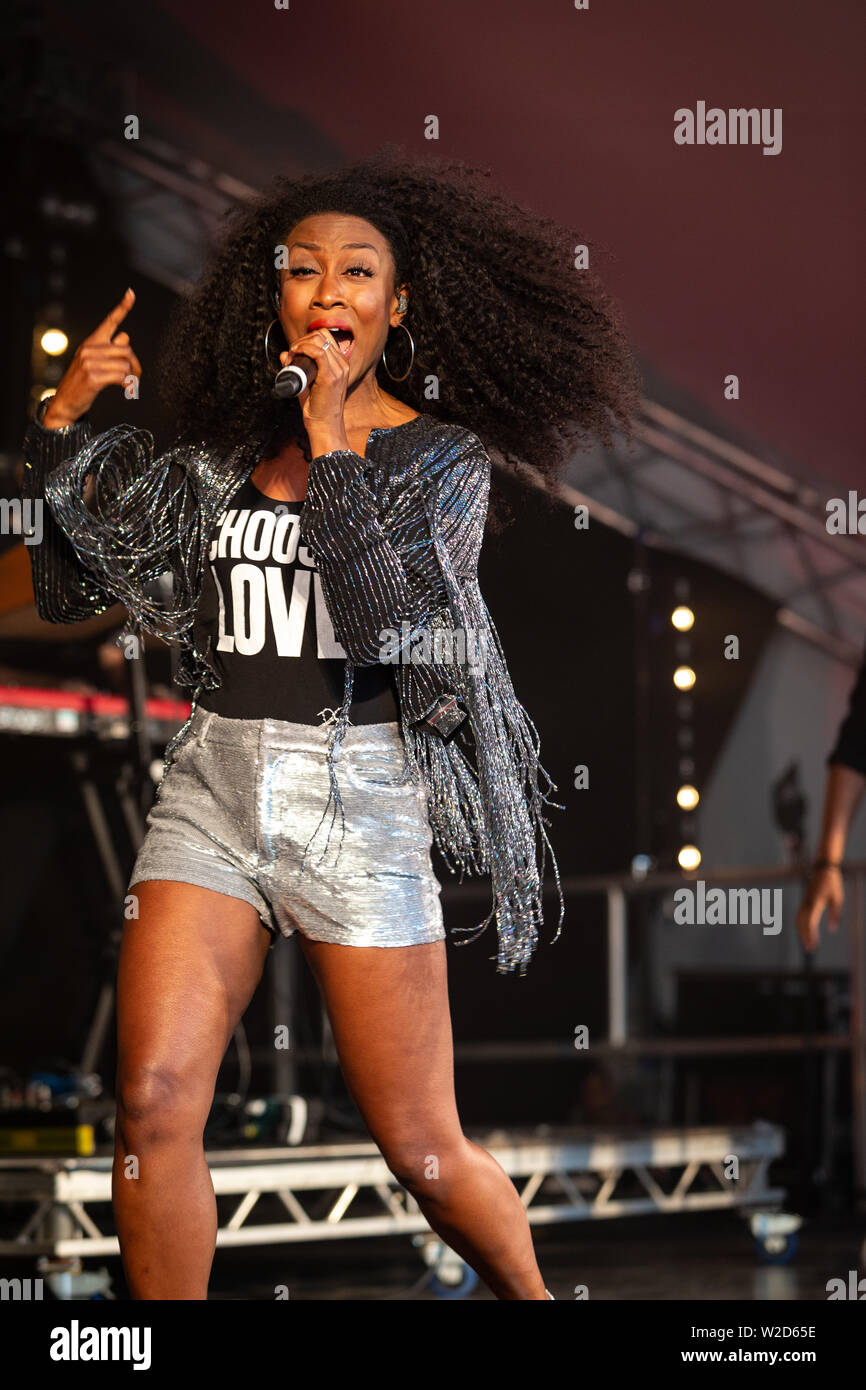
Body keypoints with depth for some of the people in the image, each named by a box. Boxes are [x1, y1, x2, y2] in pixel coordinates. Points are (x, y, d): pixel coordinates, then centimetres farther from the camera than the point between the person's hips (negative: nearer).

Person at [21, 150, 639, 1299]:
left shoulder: (443, 457, 1)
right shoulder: (222, 452, 11)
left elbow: (386, 620, -15)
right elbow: (74, 581, 14)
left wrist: (329, 439, -13)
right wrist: (64, 418, 2)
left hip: (359, 795, -3)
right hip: (212, 782, 3)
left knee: (421, 1149, 0)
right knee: (154, 1104, -12)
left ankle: (532, 1299, 27)